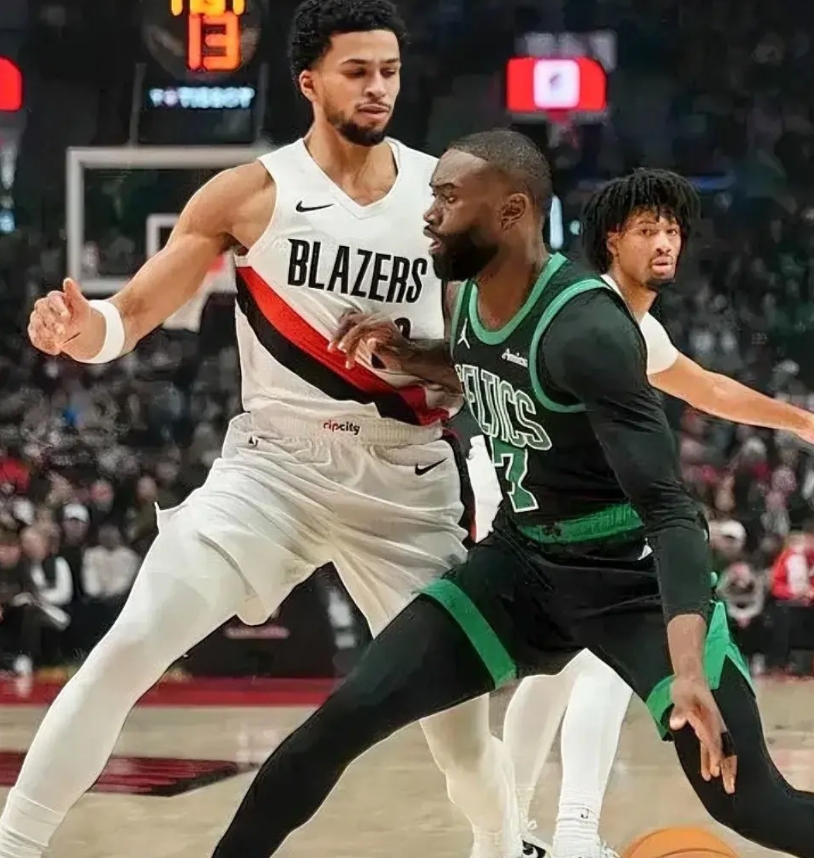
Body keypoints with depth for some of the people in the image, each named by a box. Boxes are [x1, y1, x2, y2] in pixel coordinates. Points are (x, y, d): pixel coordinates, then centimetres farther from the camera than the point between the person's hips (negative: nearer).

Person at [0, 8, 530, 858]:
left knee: (455, 696, 5)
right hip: (276, 461, -2)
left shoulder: (443, 191, 2)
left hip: (406, 478, 2)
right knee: (131, 646, -15)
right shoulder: (251, 192, -4)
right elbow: (133, 314, -6)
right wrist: (80, 327, -27)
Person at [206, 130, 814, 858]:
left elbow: (669, 507, -31)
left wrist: (688, 671, -44)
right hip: (520, 564, 7)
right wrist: (409, 359, 1)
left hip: (635, 577, -7)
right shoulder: (469, 298, -3)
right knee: (343, 720, -5)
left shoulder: (586, 328, -26)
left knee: (746, 800, -15)